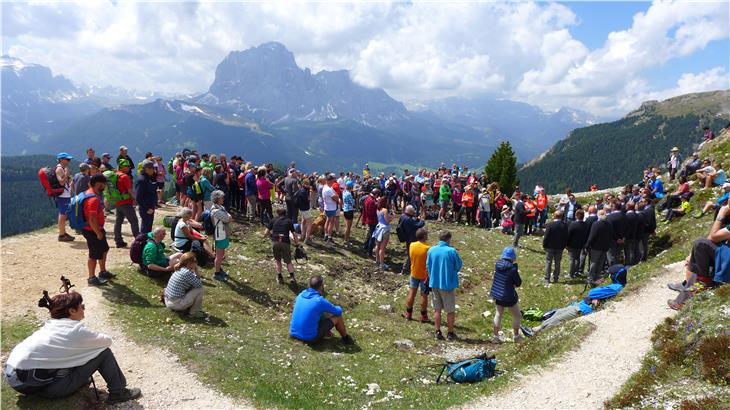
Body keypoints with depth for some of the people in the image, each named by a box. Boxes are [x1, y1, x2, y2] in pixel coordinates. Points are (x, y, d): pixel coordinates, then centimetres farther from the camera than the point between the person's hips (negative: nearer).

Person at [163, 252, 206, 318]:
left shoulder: (179, 270, 8)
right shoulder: (187, 272, -20)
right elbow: (199, 285, -13)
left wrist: (194, 272, 6)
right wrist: (196, 272, -7)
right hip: (176, 303, -10)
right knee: (199, 289, -7)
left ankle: (185, 309, 21)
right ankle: (193, 313, 6)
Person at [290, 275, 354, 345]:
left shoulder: (301, 295, 0)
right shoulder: (320, 301, -19)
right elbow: (339, 311, -6)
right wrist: (336, 308, 21)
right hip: (310, 338, -7)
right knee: (337, 316, 6)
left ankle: (325, 332, 26)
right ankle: (346, 339, 28)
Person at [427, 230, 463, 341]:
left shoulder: (431, 250, -4)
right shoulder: (452, 251, -17)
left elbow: (428, 266, 4)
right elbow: (458, 265, -6)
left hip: (434, 283, 4)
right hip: (448, 284, -4)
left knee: (437, 309, 14)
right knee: (450, 310, 11)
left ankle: (438, 332, 18)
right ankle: (450, 333, 19)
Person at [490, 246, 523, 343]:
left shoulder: (498, 264, -7)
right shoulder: (512, 269, -23)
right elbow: (518, 283, -10)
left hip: (497, 294, 6)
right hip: (509, 297, -6)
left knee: (498, 314, 21)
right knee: (517, 315, 17)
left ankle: (495, 336, 26)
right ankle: (516, 336, 30)